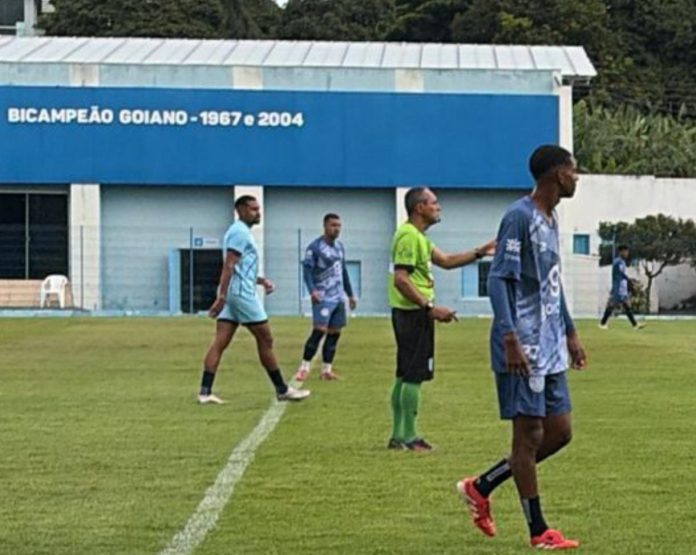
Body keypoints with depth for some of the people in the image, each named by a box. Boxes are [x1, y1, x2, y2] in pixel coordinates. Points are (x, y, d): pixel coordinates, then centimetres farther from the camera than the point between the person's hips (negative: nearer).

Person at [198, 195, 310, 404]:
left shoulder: (239, 232, 21)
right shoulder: (240, 232, -11)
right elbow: (228, 267, -20)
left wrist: (260, 281, 18)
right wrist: (222, 297, -26)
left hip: (232, 295, 10)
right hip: (242, 293, -10)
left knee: (220, 342, 0)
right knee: (265, 340, -1)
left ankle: (205, 391, -7)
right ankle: (282, 390, 6)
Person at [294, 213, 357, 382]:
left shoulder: (339, 246, 14)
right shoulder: (315, 247, -8)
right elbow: (307, 269, -13)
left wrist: (350, 294, 21)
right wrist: (312, 290, -27)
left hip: (338, 298, 7)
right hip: (323, 298, -7)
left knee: (334, 333, 5)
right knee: (319, 331, -15)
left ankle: (326, 369, 10)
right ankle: (304, 367, -8)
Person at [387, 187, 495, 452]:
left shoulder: (418, 236, 17)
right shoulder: (408, 236, -16)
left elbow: (447, 261, 22)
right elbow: (400, 279, -23)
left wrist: (480, 252, 15)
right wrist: (430, 307, -24)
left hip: (413, 313, 11)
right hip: (413, 313, -11)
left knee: (405, 375, 13)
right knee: (415, 375, -7)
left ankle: (398, 435, 18)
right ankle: (408, 437, -3)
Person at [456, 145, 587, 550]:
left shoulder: (551, 220, 16)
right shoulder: (520, 217, -13)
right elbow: (498, 279, -18)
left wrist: (570, 332, 25)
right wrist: (510, 339, -25)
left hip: (550, 349, 10)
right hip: (523, 349, -10)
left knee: (559, 432, 10)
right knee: (529, 433, -3)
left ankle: (481, 487, 21)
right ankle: (539, 531, 4)